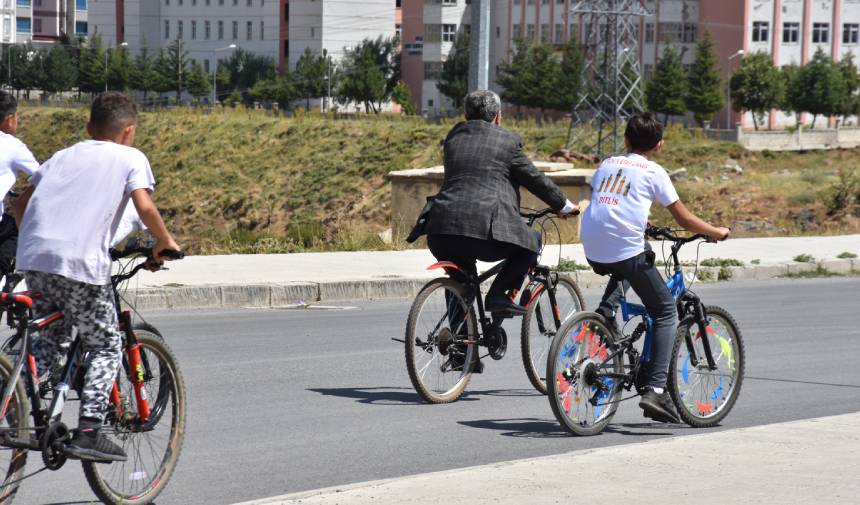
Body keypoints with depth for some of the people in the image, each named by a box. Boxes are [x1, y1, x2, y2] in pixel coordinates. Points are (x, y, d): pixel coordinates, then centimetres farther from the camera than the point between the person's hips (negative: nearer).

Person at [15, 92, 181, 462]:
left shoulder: (63, 156, 26)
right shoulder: (131, 158, 11)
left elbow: (21, 204, 23)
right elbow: (145, 207, -4)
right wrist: (164, 242, 11)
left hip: (33, 256, 5)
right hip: (80, 264, -5)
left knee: (51, 337, 26)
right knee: (106, 346, 10)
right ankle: (88, 434, -3)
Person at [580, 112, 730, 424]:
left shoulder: (606, 165, 19)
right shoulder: (653, 172, 5)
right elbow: (684, 219, 6)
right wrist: (717, 233, 21)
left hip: (593, 252, 5)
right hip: (627, 250, -5)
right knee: (666, 313, 9)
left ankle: (606, 310, 12)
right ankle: (655, 389, -6)